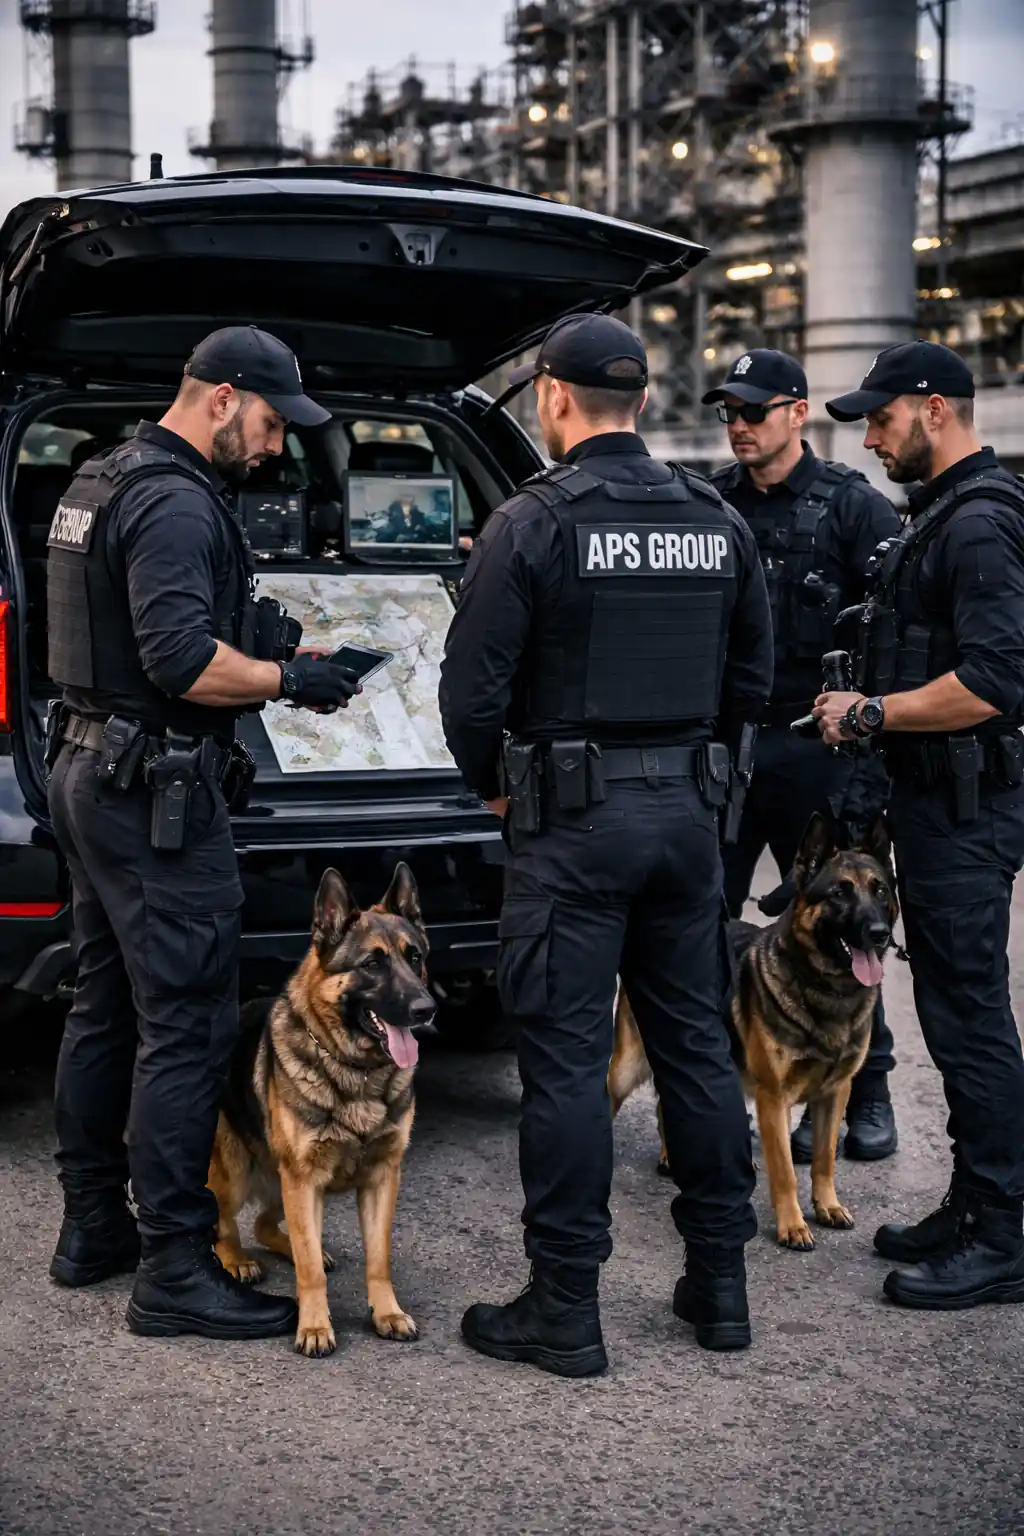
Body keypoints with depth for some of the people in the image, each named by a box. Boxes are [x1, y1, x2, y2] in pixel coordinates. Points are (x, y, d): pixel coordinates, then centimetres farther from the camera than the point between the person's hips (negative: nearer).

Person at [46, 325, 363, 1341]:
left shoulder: (106, 480, 16)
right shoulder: (174, 503, -17)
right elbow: (182, 662, -27)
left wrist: (249, 633, 13)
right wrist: (292, 678, -14)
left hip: (89, 769, 11)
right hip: (155, 793, -11)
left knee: (104, 1007, 16)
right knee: (185, 1026, -7)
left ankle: (92, 1227, 26)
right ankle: (174, 1272, -3)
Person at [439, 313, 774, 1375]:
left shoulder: (533, 522, -11)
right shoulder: (717, 522, 7)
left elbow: (473, 688, -11)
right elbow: (751, 680, 12)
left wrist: (494, 785, 6)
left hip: (571, 821, -6)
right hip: (686, 813, 6)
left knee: (565, 1058, 0)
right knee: (695, 1043, 14)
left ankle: (563, 1309, 6)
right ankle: (719, 1284, 22)